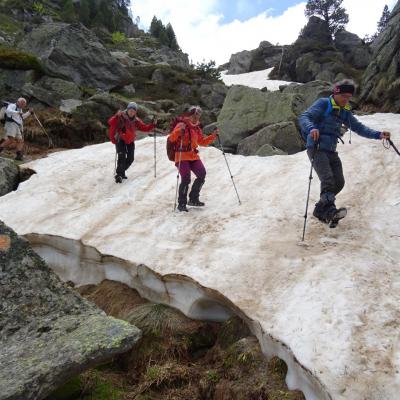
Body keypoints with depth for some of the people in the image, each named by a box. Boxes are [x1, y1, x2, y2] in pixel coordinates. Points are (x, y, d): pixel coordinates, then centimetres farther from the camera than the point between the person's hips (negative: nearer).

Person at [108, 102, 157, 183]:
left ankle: (121, 172, 26)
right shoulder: (121, 117, -14)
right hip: (120, 140, -5)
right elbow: (111, 123, -26)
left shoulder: (136, 120, 1)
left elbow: (144, 128, 3)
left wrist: (153, 125, -11)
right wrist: (117, 116, -43)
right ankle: (119, 174, -16)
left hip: (130, 141, 5)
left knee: (130, 158, 5)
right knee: (122, 156, -20)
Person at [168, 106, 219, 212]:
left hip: (194, 156, 7)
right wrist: (179, 131, -29)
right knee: (186, 178, -17)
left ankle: (193, 199, 7)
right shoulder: (181, 125, -4)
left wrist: (213, 136, 14)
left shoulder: (197, 128, 18)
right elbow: (172, 138, -13)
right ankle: (181, 203, -2)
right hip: (182, 156, -6)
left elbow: (202, 142, 24)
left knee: (202, 174, -10)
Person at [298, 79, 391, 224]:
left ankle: (320, 210, 15)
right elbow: (304, 117, -18)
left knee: (339, 182, 3)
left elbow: (358, 127, 16)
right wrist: (311, 128, -40)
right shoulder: (323, 104, -6)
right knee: (327, 179, -24)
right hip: (317, 148, -7)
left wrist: (378, 135, 2)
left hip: (331, 151, 8)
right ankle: (330, 210, -32)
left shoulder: (344, 111, 15)